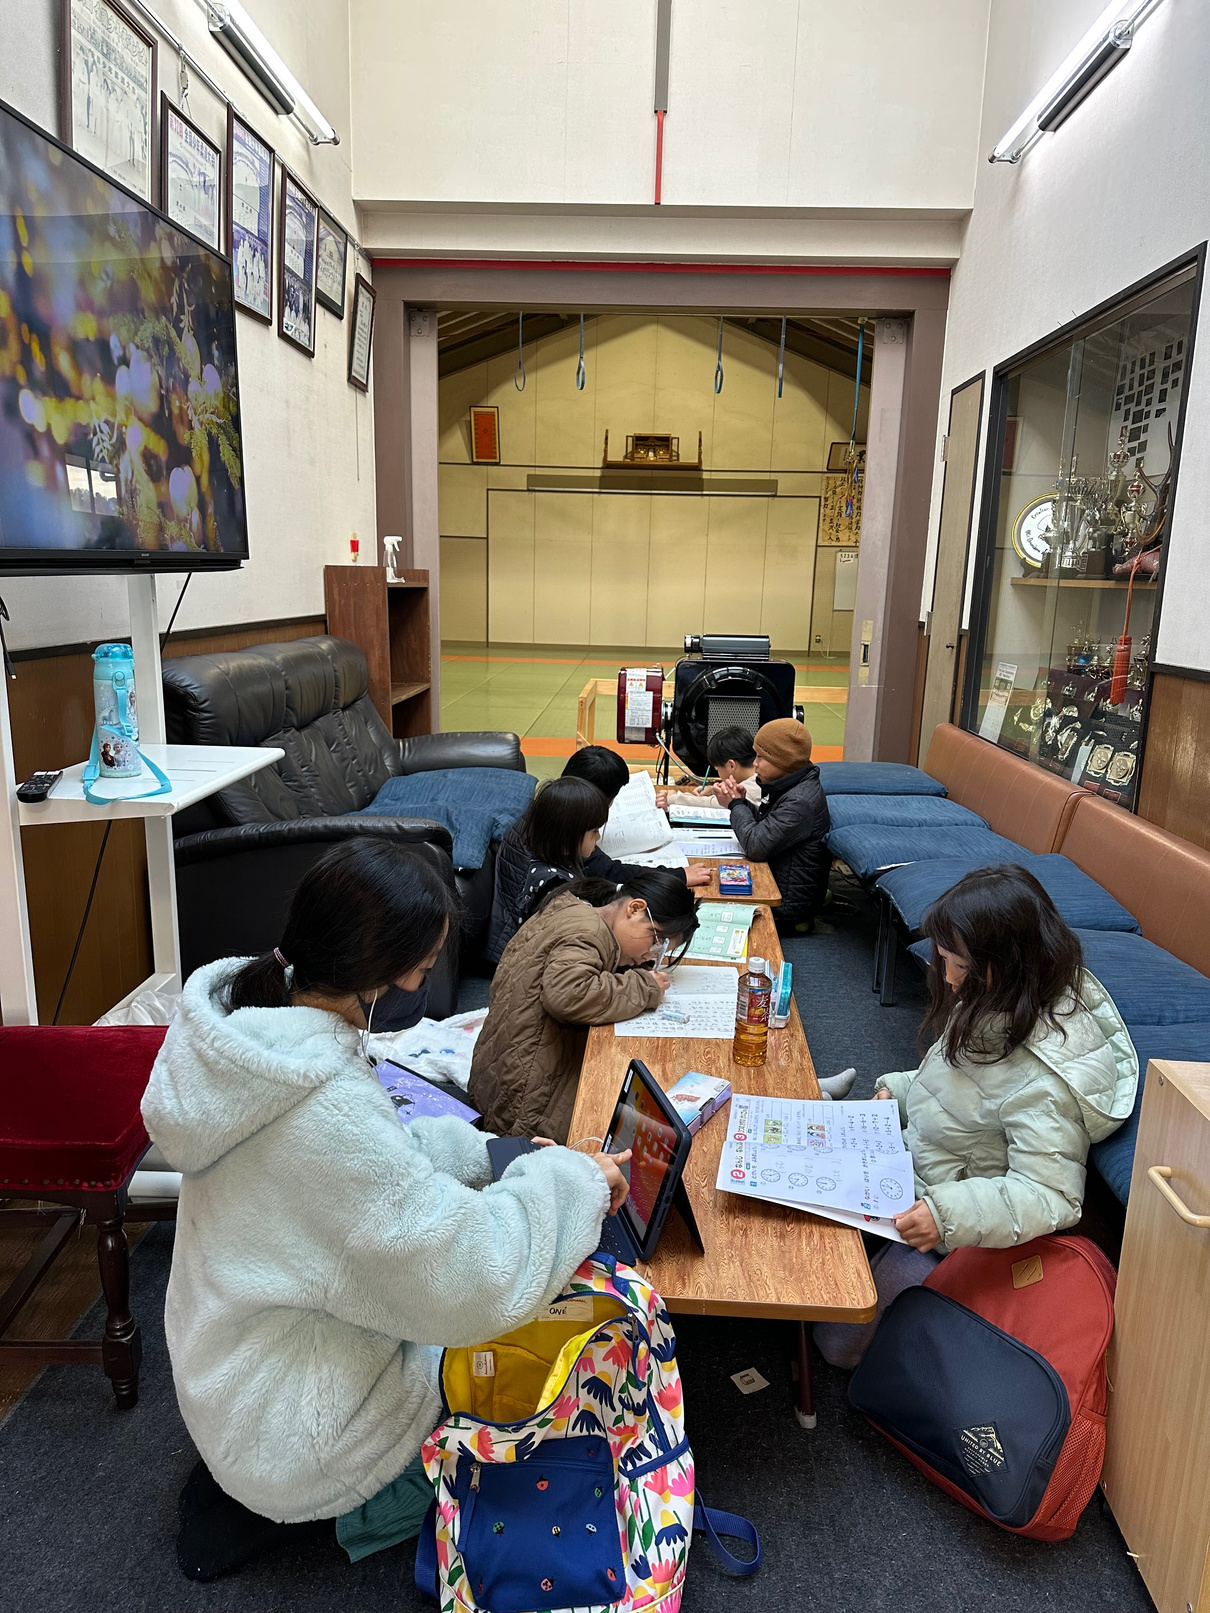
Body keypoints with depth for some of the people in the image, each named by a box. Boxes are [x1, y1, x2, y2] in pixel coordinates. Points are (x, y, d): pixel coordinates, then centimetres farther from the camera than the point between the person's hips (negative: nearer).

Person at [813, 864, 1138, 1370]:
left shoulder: (1045, 1080, -34)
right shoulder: (999, 1006, -7)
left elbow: (1051, 1196, -30)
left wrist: (948, 1215, -41)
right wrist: (901, 1090, -1)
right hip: (909, 1164, 8)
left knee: (840, 1342, -2)